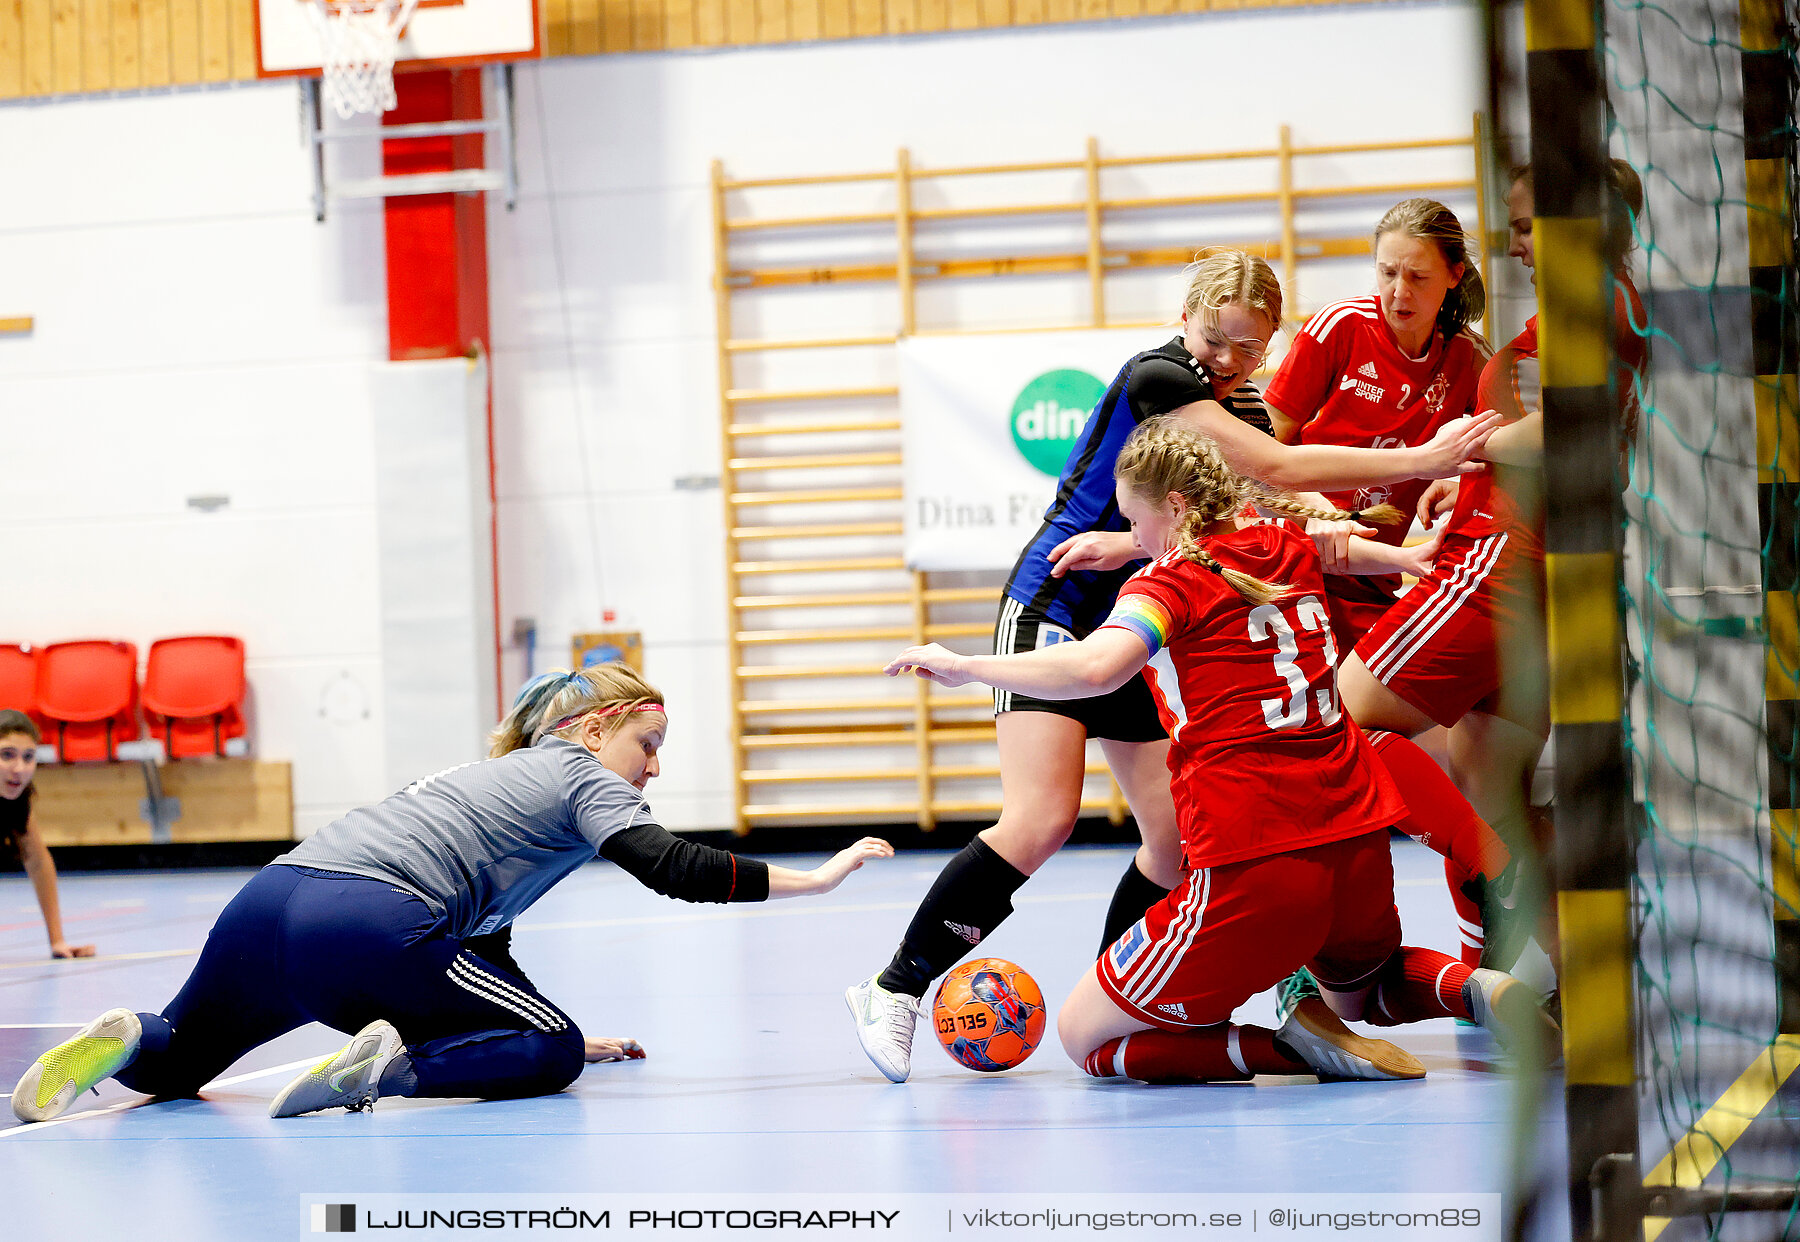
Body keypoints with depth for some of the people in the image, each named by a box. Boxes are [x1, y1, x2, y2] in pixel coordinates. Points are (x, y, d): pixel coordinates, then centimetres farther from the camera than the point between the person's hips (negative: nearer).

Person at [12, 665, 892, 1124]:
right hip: (365, 925, -8)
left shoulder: (499, 773, 36)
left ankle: (127, 1041, -4)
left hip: (267, 903, 8)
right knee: (553, 1052, 6)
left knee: (170, 1065, 31)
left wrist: (549, 1033, 44)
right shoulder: (580, 776, 11)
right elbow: (675, 871, -5)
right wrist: (815, 878, -1)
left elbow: (473, 925, 42)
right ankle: (393, 1069, -17)